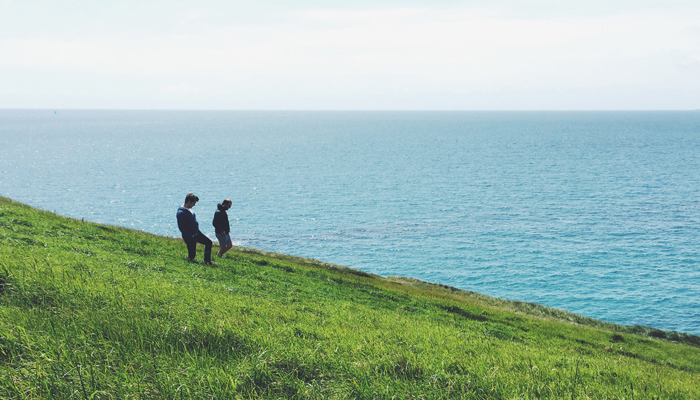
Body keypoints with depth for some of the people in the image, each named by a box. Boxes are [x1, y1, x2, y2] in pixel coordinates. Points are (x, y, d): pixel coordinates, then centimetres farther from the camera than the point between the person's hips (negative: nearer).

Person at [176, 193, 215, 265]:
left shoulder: (189, 209, 6)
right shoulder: (181, 213, -23)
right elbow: (181, 227, -23)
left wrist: (197, 231, 13)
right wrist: (190, 236, -21)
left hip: (196, 233, 9)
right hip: (189, 237, -9)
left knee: (209, 242, 9)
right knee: (192, 254, -2)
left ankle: (207, 261, 17)